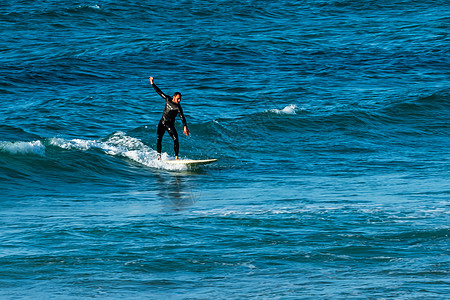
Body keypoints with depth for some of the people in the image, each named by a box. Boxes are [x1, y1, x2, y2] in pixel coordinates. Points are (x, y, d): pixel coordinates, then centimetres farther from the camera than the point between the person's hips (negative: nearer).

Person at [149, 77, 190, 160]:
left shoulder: (178, 107, -13)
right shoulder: (168, 99, -1)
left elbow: (182, 117, -25)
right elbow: (159, 92, 9)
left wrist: (185, 127, -38)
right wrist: (152, 84, 10)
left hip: (170, 125, -3)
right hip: (162, 123, 3)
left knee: (176, 139, -18)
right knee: (158, 140, -6)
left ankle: (176, 157, -14)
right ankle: (159, 156, 4)